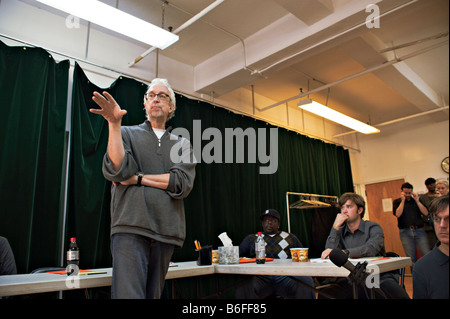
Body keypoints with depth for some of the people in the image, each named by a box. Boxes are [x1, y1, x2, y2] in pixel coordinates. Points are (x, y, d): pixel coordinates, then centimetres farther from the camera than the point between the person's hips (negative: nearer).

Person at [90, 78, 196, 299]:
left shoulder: (182, 144, 16)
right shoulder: (127, 134, 13)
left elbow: (183, 184, -1)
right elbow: (116, 171, -7)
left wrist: (138, 178, -5)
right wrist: (114, 124, -14)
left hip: (166, 231, 3)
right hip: (131, 226, -2)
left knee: (154, 293, 9)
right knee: (128, 292, -13)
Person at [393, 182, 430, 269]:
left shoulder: (416, 201, 16)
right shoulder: (397, 202, 10)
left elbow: (426, 213, 3)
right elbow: (397, 214, -8)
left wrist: (417, 200, -3)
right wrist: (403, 200, -7)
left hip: (419, 230, 2)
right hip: (405, 232, -1)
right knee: (412, 259, 0)